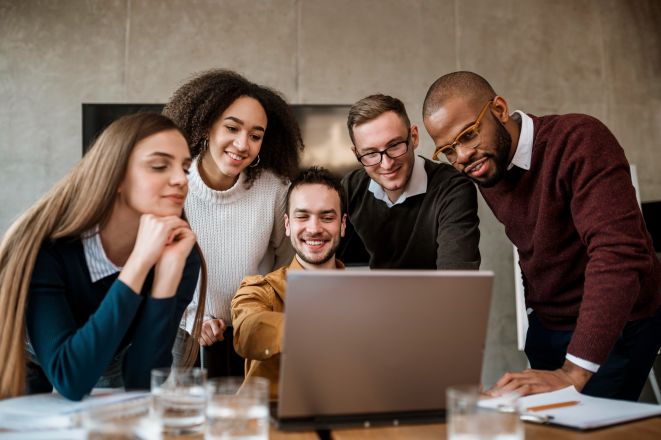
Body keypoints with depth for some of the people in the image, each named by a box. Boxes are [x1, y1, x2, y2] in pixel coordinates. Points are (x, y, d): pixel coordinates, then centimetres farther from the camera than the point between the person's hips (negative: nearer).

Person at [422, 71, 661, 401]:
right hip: (546, 324, 7)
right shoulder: (483, 163, -1)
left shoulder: (579, 141, -25)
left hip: (614, 328, -6)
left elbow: (620, 252, -36)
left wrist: (572, 373, -42)